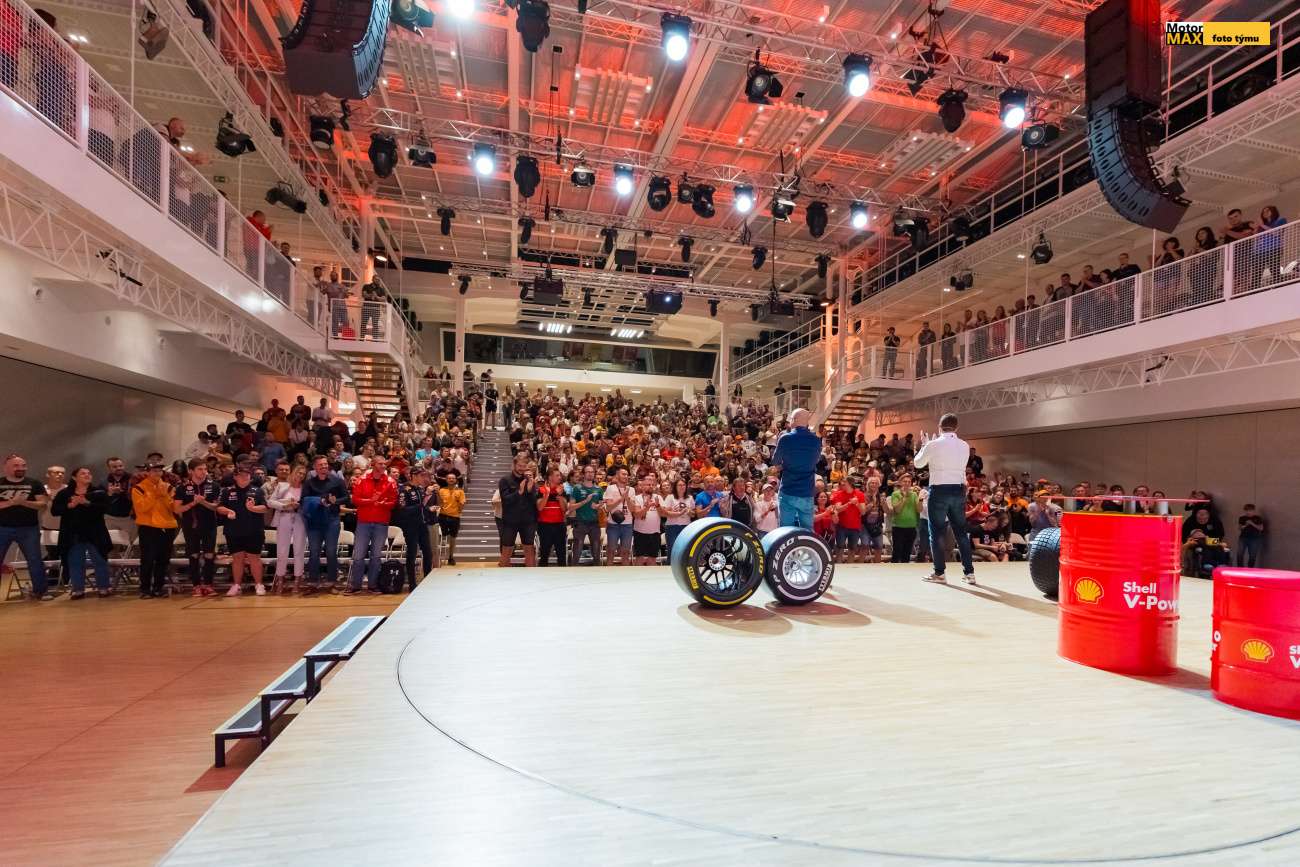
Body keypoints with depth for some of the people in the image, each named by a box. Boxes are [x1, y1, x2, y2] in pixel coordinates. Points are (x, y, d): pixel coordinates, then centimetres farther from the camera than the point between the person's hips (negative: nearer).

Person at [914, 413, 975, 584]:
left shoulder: (933, 445, -9)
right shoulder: (965, 446, 5)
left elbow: (918, 463, 5)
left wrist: (924, 445, 20)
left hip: (939, 490, -4)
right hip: (958, 490, 4)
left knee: (937, 532, 3)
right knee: (961, 531, 13)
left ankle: (939, 573, 6)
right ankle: (969, 572, 15)